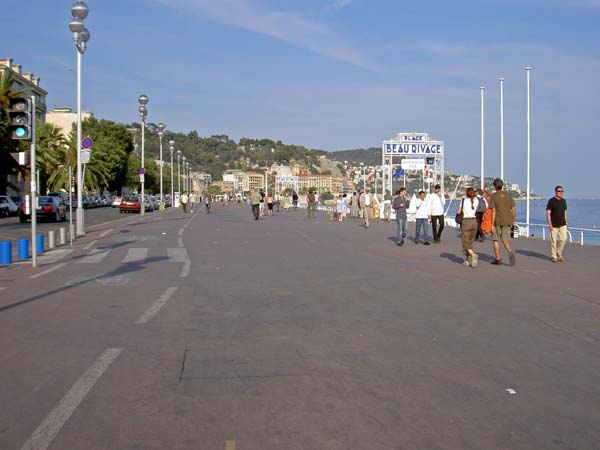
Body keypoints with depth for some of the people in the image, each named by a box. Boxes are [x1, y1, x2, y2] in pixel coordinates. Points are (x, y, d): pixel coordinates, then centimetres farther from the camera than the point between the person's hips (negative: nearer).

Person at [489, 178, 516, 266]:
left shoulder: (493, 197, -8)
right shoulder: (508, 196, 7)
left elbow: (493, 211, -14)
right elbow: (514, 209, 5)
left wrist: (492, 224, -13)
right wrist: (513, 221, 14)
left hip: (497, 222, -4)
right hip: (507, 221, 4)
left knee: (496, 240, 11)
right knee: (505, 240, 8)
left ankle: (497, 259, 14)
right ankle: (510, 252, -22)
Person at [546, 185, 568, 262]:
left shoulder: (563, 201, 10)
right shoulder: (551, 201, -7)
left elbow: (565, 212, 18)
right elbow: (548, 213, -10)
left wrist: (566, 222, 13)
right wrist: (549, 224, -16)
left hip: (562, 224, 5)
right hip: (554, 225, -4)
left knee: (563, 239, -4)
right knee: (553, 241, -1)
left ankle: (559, 254, 14)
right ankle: (554, 256, 9)